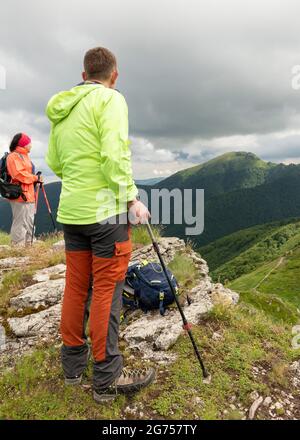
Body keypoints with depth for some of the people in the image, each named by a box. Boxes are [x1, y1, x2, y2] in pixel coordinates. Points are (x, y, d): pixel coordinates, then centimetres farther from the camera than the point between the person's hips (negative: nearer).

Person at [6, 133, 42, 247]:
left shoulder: (24, 156, 22)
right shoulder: (13, 156, -9)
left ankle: (27, 246, 24)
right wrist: (36, 178, -10)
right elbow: (20, 175, -19)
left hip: (28, 195, 10)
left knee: (29, 223, 15)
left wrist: (35, 179, 5)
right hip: (20, 196, -10)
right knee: (20, 224, -7)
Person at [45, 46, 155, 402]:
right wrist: (132, 199, -11)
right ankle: (107, 377, 12)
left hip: (70, 210, 7)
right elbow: (115, 155, -17)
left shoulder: (60, 109, 16)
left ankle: (72, 364, 28)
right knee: (107, 290, 0)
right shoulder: (110, 99, -5)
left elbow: (54, 162, 17)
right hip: (106, 209, -7)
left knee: (75, 287, 13)